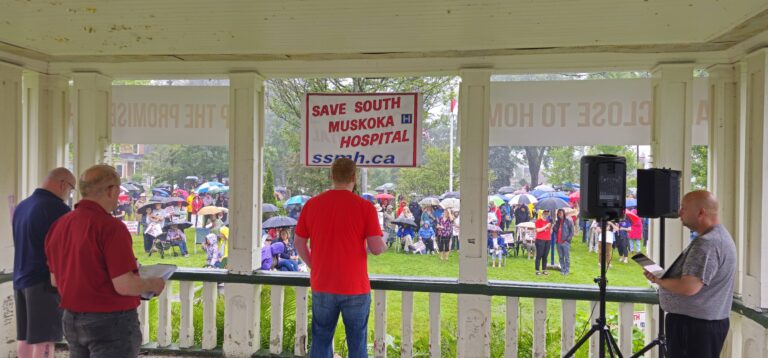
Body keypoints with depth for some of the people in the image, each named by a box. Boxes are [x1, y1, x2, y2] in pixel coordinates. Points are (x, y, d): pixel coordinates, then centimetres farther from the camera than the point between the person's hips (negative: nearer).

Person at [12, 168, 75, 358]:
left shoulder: (21, 206, 13)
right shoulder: (57, 208, -15)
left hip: (21, 279, 9)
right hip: (45, 280, -9)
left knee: (25, 336, 15)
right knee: (44, 339, -6)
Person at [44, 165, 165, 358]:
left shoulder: (59, 225, 3)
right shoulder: (110, 227, -21)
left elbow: (55, 279, 13)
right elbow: (125, 286, -23)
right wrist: (153, 284, -5)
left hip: (72, 320, 8)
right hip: (110, 322, -7)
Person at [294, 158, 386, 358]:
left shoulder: (312, 204, 0)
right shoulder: (365, 207, -10)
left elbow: (298, 242, 5)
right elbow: (377, 248, -14)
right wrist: (383, 246, 8)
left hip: (322, 287, 3)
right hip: (355, 288, -3)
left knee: (320, 341, 14)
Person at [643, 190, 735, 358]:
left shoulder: (706, 243, -22)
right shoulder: (718, 236, 13)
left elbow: (689, 287, -29)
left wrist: (658, 280, -13)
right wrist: (664, 276, 7)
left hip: (695, 325, -10)